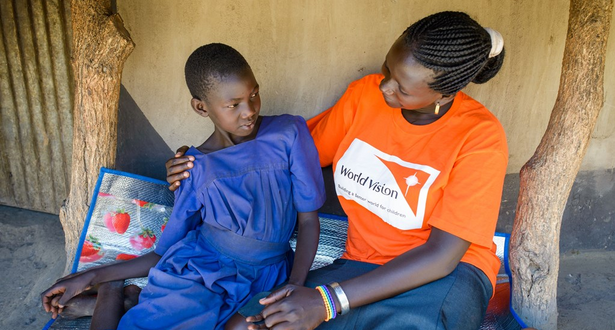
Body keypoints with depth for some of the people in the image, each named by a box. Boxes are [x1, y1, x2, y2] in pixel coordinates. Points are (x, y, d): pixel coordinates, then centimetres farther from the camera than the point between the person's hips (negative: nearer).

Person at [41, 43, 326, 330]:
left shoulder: (289, 134, -3)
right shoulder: (197, 169, 3)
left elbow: (308, 219, 0)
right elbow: (167, 252, 12)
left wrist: (295, 289, -14)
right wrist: (91, 277, 10)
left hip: (264, 283, 2)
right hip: (197, 272, -1)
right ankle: (111, 297, 14)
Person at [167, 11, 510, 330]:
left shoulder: (480, 138, -16)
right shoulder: (365, 94, -4)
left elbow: (442, 255, -20)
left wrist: (326, 302, -27)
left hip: (444, 276, -2)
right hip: (363, 265, 3)